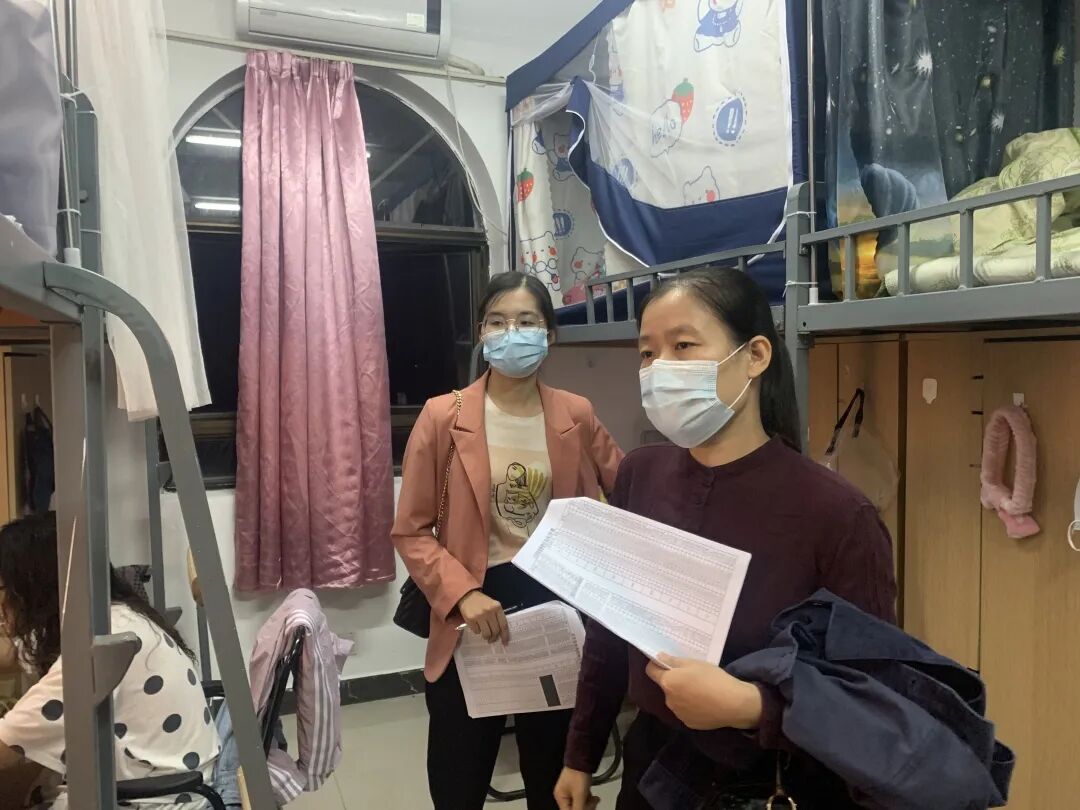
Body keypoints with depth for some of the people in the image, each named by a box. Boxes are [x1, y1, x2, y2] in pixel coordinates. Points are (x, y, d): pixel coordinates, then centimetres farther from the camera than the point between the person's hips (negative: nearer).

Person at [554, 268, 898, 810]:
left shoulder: (838, 517, -22)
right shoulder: (639, 476, -8)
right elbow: (607, 631, 2)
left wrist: (750, 707, -29)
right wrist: (580, 755, 10)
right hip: (652, 764, 4)